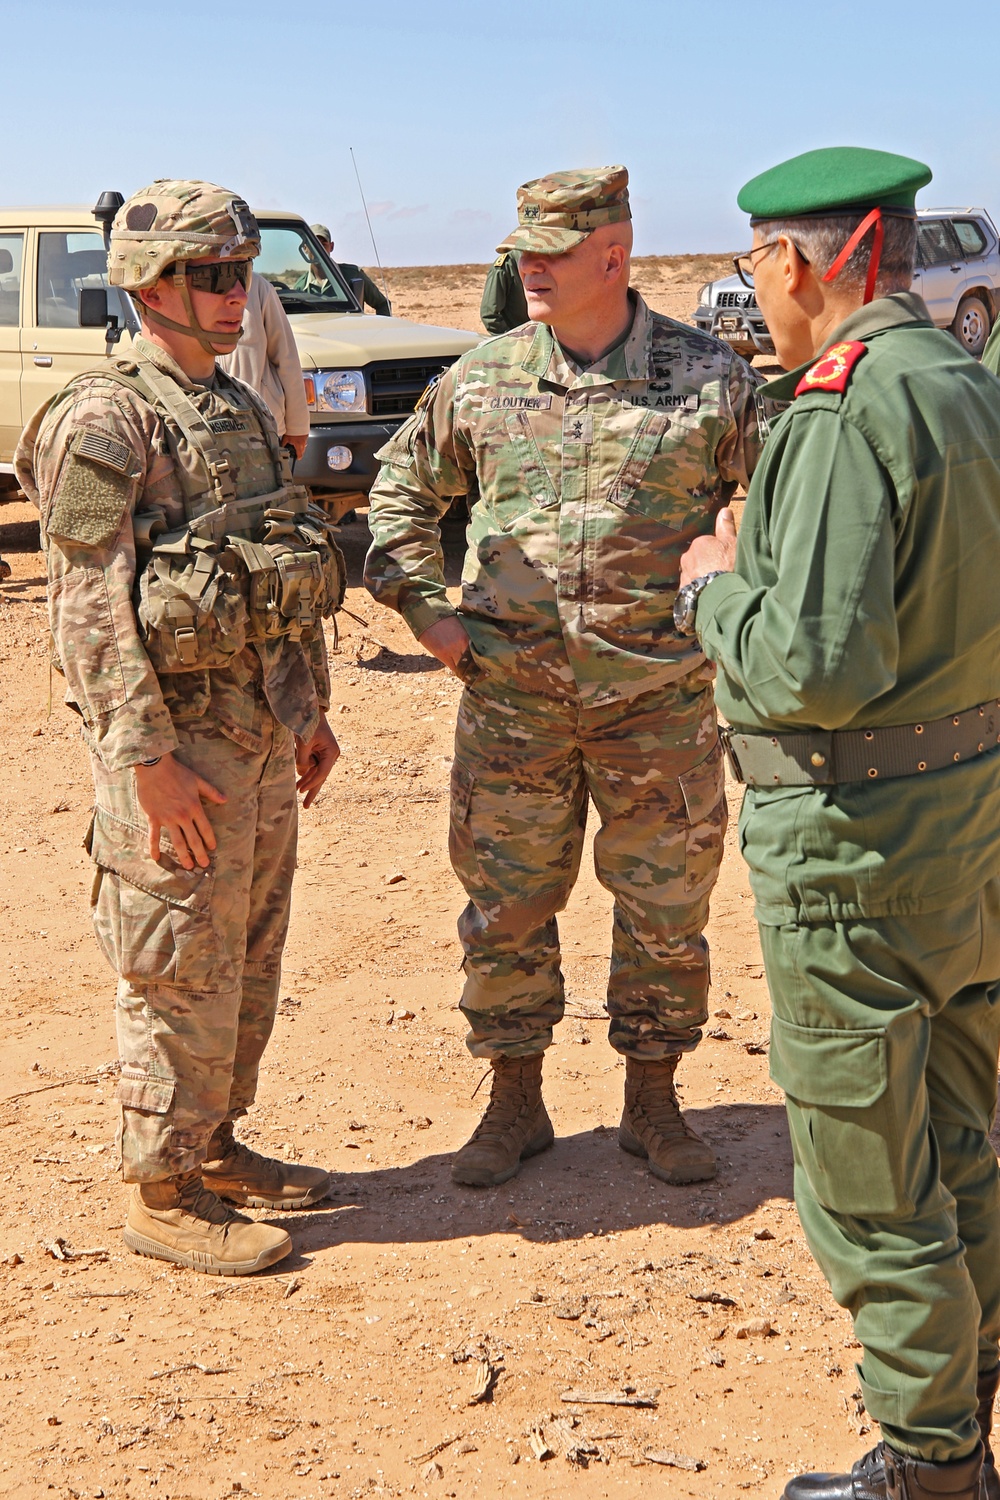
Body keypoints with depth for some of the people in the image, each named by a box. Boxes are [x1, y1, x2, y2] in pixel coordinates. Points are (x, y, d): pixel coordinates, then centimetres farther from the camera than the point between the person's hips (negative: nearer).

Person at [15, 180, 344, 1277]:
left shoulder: (239, 409, 14)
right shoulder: (104, 418, -13)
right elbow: (92, 608, -18)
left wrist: (308, 708, 18)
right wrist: (146, 758, -21)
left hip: (260, 730, 8)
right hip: (175, 736, -8)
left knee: (249, 959, 16)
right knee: (183, 974, -1)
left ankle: (213, 1146, 31)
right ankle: (162, 1195, 12)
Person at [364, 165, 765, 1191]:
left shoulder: (710, 380, -3)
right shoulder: (481, 382, 2)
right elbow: (401, 490, 16)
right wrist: (426, 611, 6)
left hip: (661, 702, -1)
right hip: (511, 701, 1)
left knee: (665, 910, 9)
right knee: (505, 910, 8)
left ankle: (653, 1104, 27)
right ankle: (514, 1106, 25)